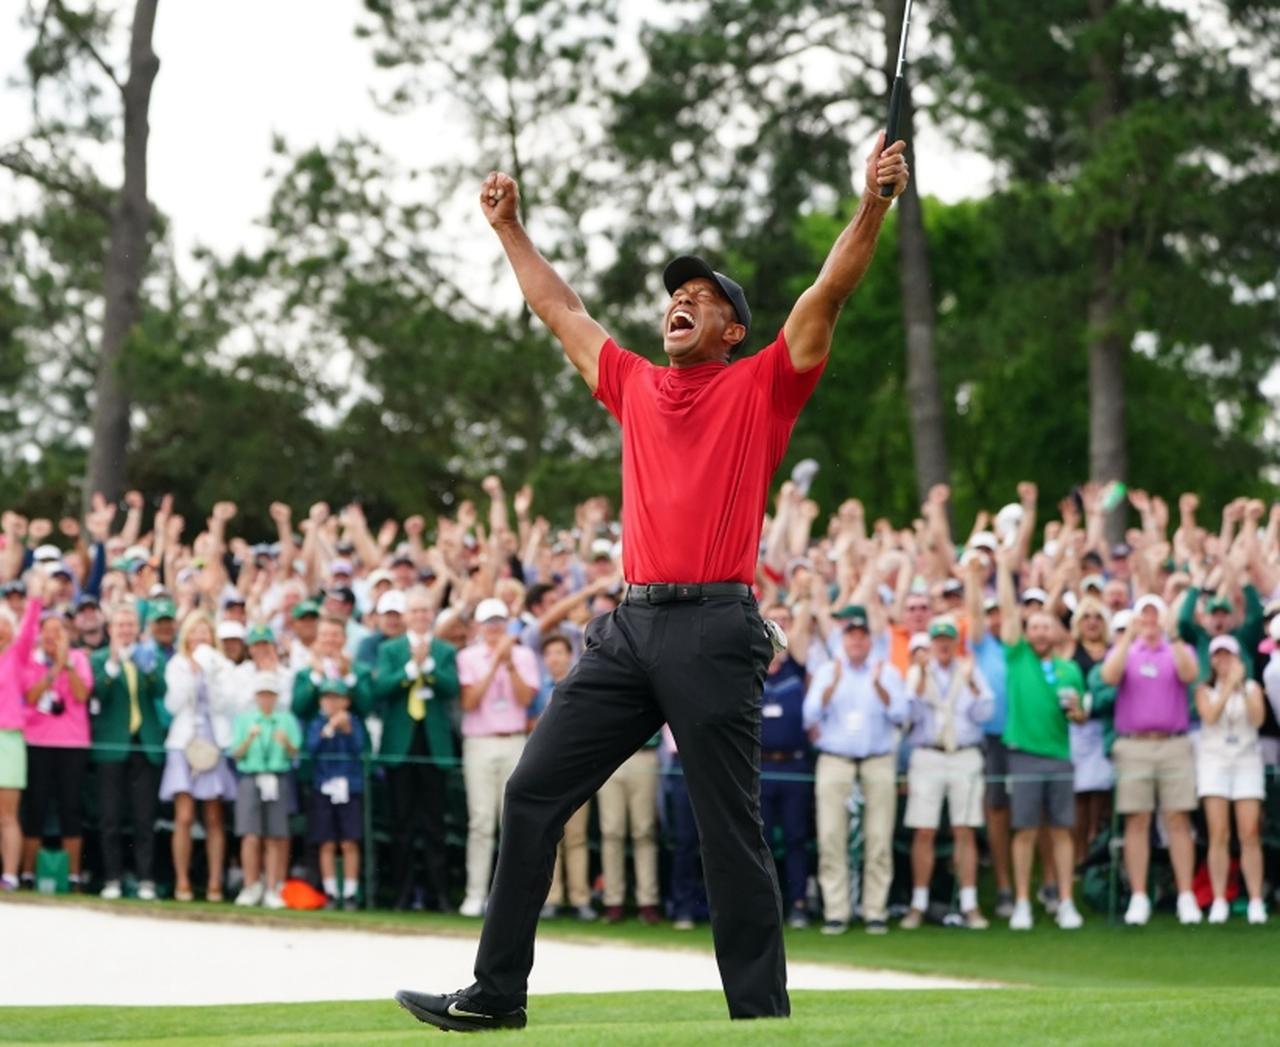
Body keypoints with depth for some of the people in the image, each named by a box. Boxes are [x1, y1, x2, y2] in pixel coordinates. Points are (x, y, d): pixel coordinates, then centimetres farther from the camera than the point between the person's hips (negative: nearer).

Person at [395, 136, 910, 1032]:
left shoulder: (762, 388, 6)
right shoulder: (635, 386, 20)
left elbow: (829, 294, -3)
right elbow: (561, 309, 31)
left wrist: (874, 204, -12)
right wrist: (510, 228, 36)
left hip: (716, 630, -6)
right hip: (630, 624, 6)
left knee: (731, 829, -4)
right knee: (534, 794, 2)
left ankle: (760, 1012, 1)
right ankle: (497, 994, 7)